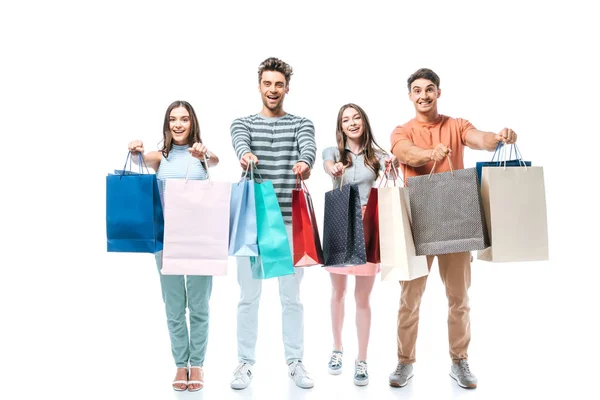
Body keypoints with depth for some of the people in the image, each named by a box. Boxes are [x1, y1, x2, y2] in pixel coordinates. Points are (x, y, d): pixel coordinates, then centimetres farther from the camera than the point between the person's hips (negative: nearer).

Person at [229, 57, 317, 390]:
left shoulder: (301, 123, 9)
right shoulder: (243, 122, 9)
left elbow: (308, 147, -14)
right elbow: (240, 143, -15)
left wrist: (304, 162, -38)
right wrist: (245, 154, -40)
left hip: (290, 219, 0)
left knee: (291, 295, 9)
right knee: (248, 295, 7)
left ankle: (295, 362, 22)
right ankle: (245, 362, 20)